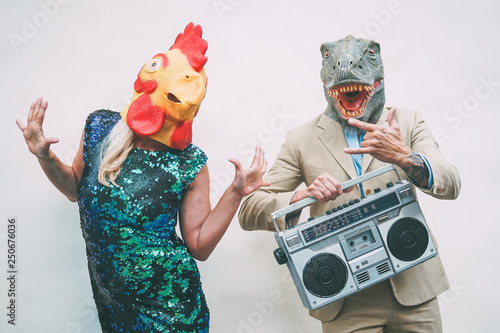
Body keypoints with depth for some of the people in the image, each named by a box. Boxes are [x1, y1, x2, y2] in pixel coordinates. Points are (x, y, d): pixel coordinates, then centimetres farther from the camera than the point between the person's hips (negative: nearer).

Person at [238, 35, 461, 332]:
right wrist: (301, 196, -23)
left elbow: (451, 186, -8)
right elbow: (248, 213, -3)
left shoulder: (408, 123, 4)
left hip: (414, 291, 2)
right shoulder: (302, 140, 1)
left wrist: (404, 157, -28)